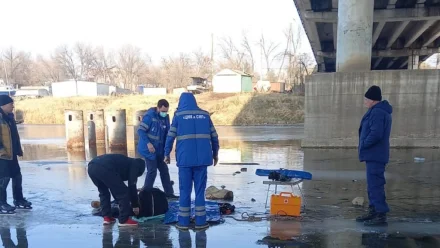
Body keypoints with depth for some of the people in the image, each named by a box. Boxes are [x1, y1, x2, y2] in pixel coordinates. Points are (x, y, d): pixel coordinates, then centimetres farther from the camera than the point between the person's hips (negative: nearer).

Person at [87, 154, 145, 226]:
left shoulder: (125, 162, 39)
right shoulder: (134, 165, 19)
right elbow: (132, 187, 12)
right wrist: (135, 205, 22)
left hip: (91, 167, 9)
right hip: (104, 168, -9)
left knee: (103, 192, 29)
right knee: (123, 192, 6)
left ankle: (107, 217, 26)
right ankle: (124, 220, 10)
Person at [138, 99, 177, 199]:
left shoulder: (165, 117, 5)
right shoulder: (149, 116, -16)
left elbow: (167, 133, 11)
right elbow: (141, 130, -18)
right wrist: (148, 143, -27)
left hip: (159, 150, 7)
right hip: (149, 149, -7)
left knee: (164, 170, 11)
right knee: (152, 171, -6)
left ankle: (169, 192, 20)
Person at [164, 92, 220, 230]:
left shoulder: (178, 115, 4)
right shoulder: (205, 115, 10)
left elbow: (170, 136, 1)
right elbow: (214, 136, 11)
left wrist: (167, 154, 13)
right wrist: (215, 154, 21)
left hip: (185, 158, -2)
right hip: (202, 158, 2)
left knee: (185, 190, 8)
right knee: (200, 190, 9)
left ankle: (183, 222, 13)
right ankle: (200, 222, 12)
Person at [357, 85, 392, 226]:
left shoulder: (377, 112, -17)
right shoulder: (381, 111, 17)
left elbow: (376, 134, -26)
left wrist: (363, 145, -13)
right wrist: (365, 145, 13)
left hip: (375, 156, -11)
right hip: (375, 155, 11)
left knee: (375, 185, -8)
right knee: (374, 184, 17)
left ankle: (381, 215, -3)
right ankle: (374, 211, 26)